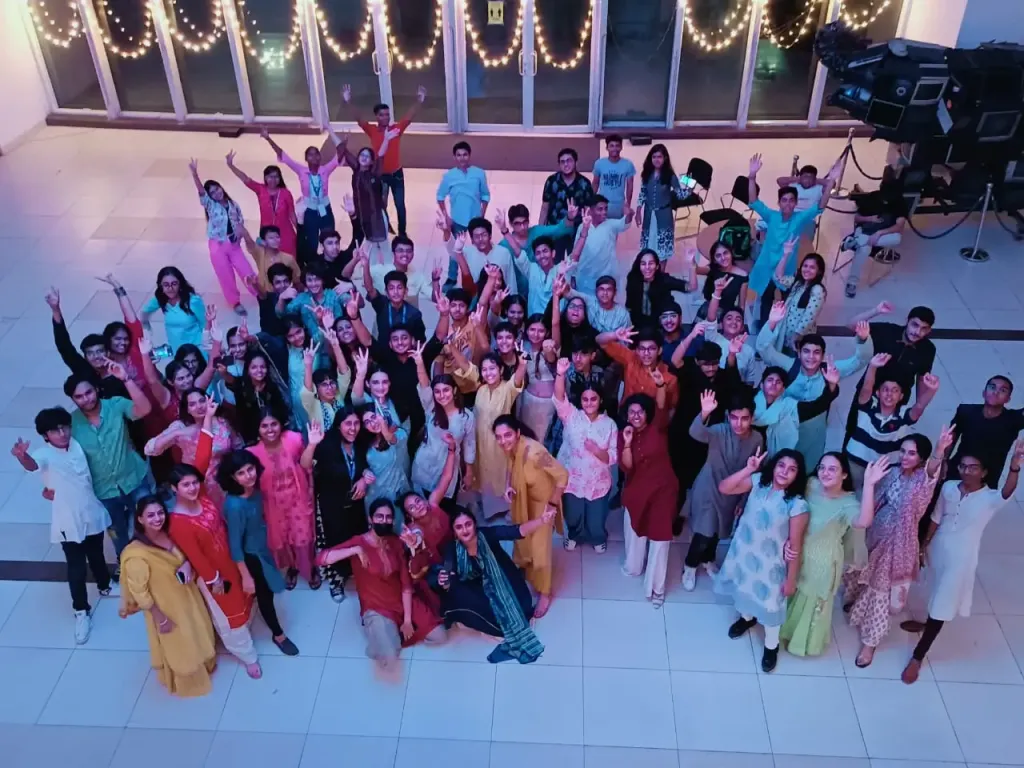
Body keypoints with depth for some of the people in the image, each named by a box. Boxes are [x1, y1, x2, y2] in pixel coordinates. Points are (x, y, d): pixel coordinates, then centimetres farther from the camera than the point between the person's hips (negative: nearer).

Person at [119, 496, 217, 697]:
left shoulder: (169, 535, -12)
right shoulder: (136, 554, -31)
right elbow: (139, 592, -23)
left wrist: (187, 564, -17)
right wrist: (160, 618, -17)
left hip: (188, 597, 6)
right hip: (167, 608, -6)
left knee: (198, 635, 28)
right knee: (178, 648, 19)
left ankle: (204, 666, 57)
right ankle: (186, 682, 46)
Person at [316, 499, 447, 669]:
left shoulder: (396, 542, 0)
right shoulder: (358, 542, -14)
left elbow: (406, 583, -3)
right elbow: (321, 558, -28)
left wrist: (408, 619, -9)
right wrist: (355, 550, -33)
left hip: (404, 602, 5)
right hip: (377, 609, -5)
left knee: (439, 636, -3)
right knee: (389, 658, -27)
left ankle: (394, 631, 17)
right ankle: (378, 632, 6)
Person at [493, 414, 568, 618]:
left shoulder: (533, 451, -40)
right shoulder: (510, 447, -19)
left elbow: (562, 475, -33)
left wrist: (553, 504, -24)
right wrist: (509, 486, -12)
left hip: (541, 499, -6)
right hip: (522, 497, 6)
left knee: (539, 547, 4)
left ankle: (544, 593, 25)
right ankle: (522, 566, 56)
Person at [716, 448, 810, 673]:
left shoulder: (797, 505, -25)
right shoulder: (758, 482, -13)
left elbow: (795, 546, -18)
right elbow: (724, 488, -18)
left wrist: (791, 579, -12)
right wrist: (748, 470, -29)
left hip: (770, 562, -4)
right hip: (743, 551, 4)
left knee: (770, 602, 12)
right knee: (745, 587, 28)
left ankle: (771, 646, 39)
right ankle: (747, 618, 60)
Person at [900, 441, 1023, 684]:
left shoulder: (990, 499, -20)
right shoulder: (949, 487, -7)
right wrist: (924, 545, 12)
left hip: (961, 559, -4)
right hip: (937, 550, 4)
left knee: (942, 605, 1)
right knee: (936, 596, 27)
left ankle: (917, 657, 10)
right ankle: (927, 623, 53)